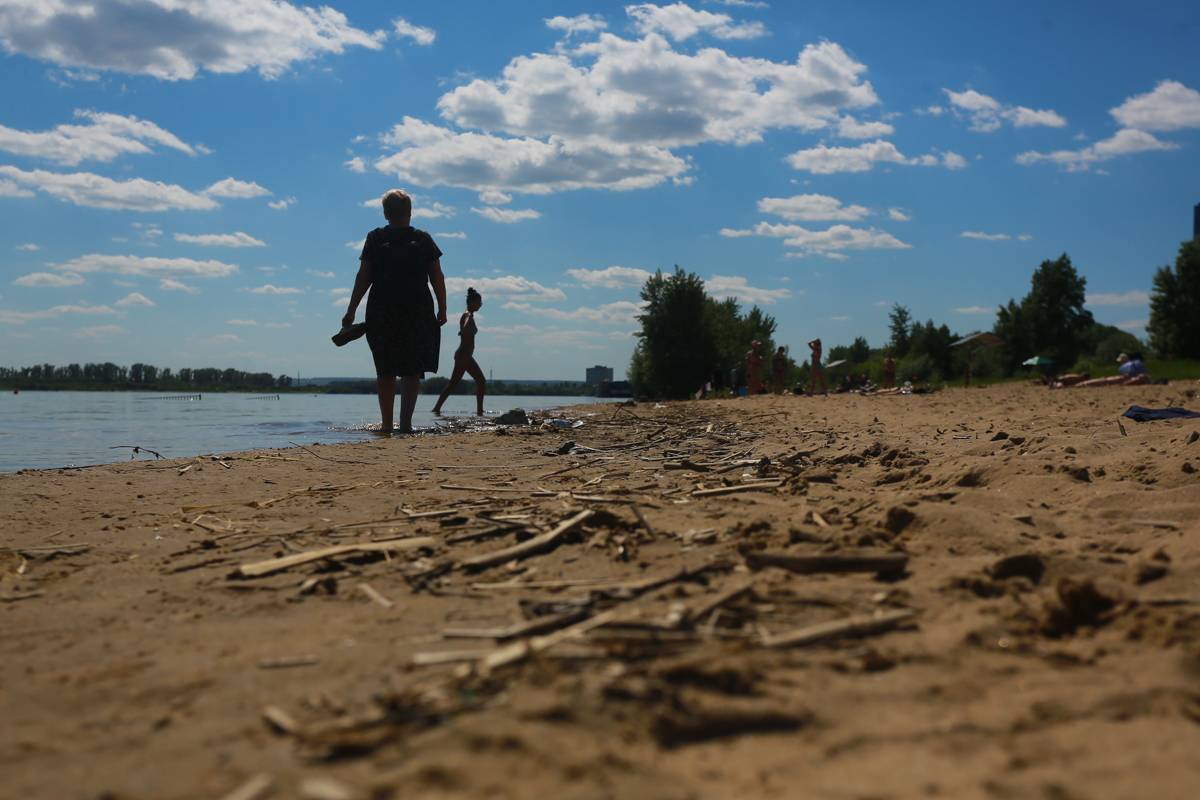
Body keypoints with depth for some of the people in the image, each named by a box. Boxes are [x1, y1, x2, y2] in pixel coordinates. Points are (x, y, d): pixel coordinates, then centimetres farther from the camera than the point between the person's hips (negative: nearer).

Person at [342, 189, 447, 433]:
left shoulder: (375, 239, 2)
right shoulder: (423, 239, 3)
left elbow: (363, 278, -2)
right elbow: (437, 278, 1)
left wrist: (351, 312, 3)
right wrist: (442, 310, 10)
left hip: (382, 311, 1)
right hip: (418, 311, -1)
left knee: (385, 371, 11)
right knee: (412, 370, 0)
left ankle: (386, 423, 16)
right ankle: (406, 421, -13)